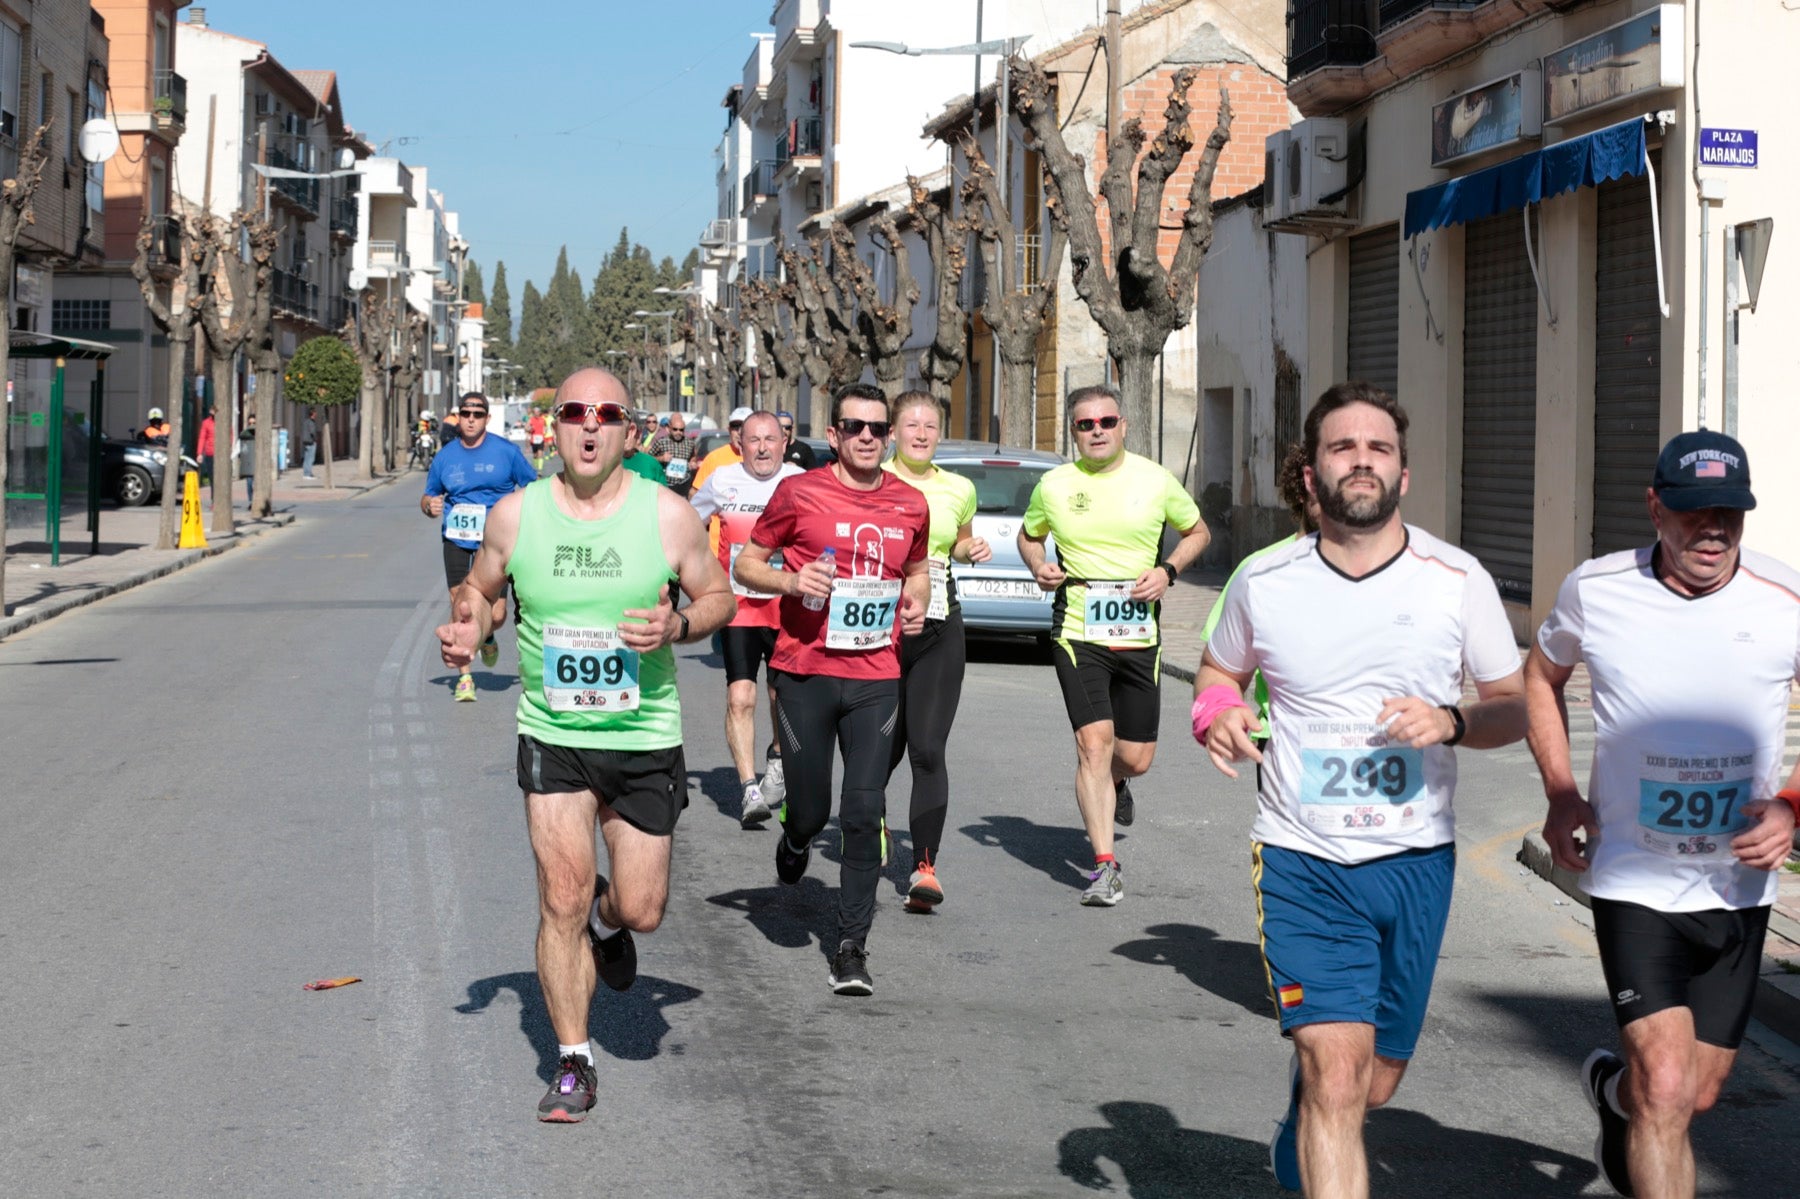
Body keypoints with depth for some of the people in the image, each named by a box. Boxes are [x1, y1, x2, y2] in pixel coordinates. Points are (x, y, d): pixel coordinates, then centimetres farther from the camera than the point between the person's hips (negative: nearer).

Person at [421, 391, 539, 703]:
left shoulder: (505, 451, 1)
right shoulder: (445, 456, 8)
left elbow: (534, 486, 10)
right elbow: (427, 498, 18)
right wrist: (430, 506, -5)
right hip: (456, 541, 2)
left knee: (495, 615, -9)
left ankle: (487, 637, 29)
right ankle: (464, 678, 10)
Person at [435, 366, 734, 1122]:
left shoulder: (667, 515, -6)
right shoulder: (515, 514, -3)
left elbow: (718, 597, 4)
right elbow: (481, 587, 12)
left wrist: (677, 626, -17)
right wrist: (470, 628, -10)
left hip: (645, 739, 0)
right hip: (552, 737, 0)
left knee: (642, 911, 5)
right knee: (561, 901, -5)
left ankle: (608, 919, 43)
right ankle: (573, 1063, 10)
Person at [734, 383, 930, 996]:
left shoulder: (910, 505, 7)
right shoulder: (799, 493, -2)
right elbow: (746, 563, 5)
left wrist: (916, 603, 3)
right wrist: (791, 581, -15)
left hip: (877, 677, 2)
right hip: (804, 672, -2)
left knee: (865, 815, -5)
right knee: (810, 810, 4)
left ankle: (852, 946, 3)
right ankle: (795, 841, 43)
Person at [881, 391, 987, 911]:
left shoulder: (958, 489, 9)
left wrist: (972, 550, 5)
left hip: (938, 627, 1)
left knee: (928, 750, -8)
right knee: (886, 743, 7)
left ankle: (925, 866, -8)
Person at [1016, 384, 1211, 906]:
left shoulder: (1156, 481, 1)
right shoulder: (1054, 485, 2)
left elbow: (1197, 531, 14)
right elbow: (1028, 536, 19)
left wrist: (1167, 570, -4)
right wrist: (1038, 566, -3)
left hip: (1139, 635, 1)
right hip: (1078, 633, -1)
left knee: (1136, 758, 6)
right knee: (1094, 741, -14)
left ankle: (1113, 784, 45)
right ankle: (1105, 867, -8)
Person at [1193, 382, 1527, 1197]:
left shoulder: (1458, 580, -3)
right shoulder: (1264, 583, -2)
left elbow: (1515, 705, 5)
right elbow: (1218, 670, 16)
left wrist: (1452, 722, -17)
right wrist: (1216, 712, -7)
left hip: (1416, 861, 2)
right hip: (1300, 861, -2)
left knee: (1371, 1087, 14)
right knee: (1336, 1074, -16)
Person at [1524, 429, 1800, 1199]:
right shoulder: (1595, 590, -8)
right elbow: (1541, 676, 13)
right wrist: (1560, 792, 2)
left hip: (1737, 885, 2)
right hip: (1633, 877, -2)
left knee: (1698, 1094, 15)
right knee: (1667, 1087, -16)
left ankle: (1613, 1090, 50)